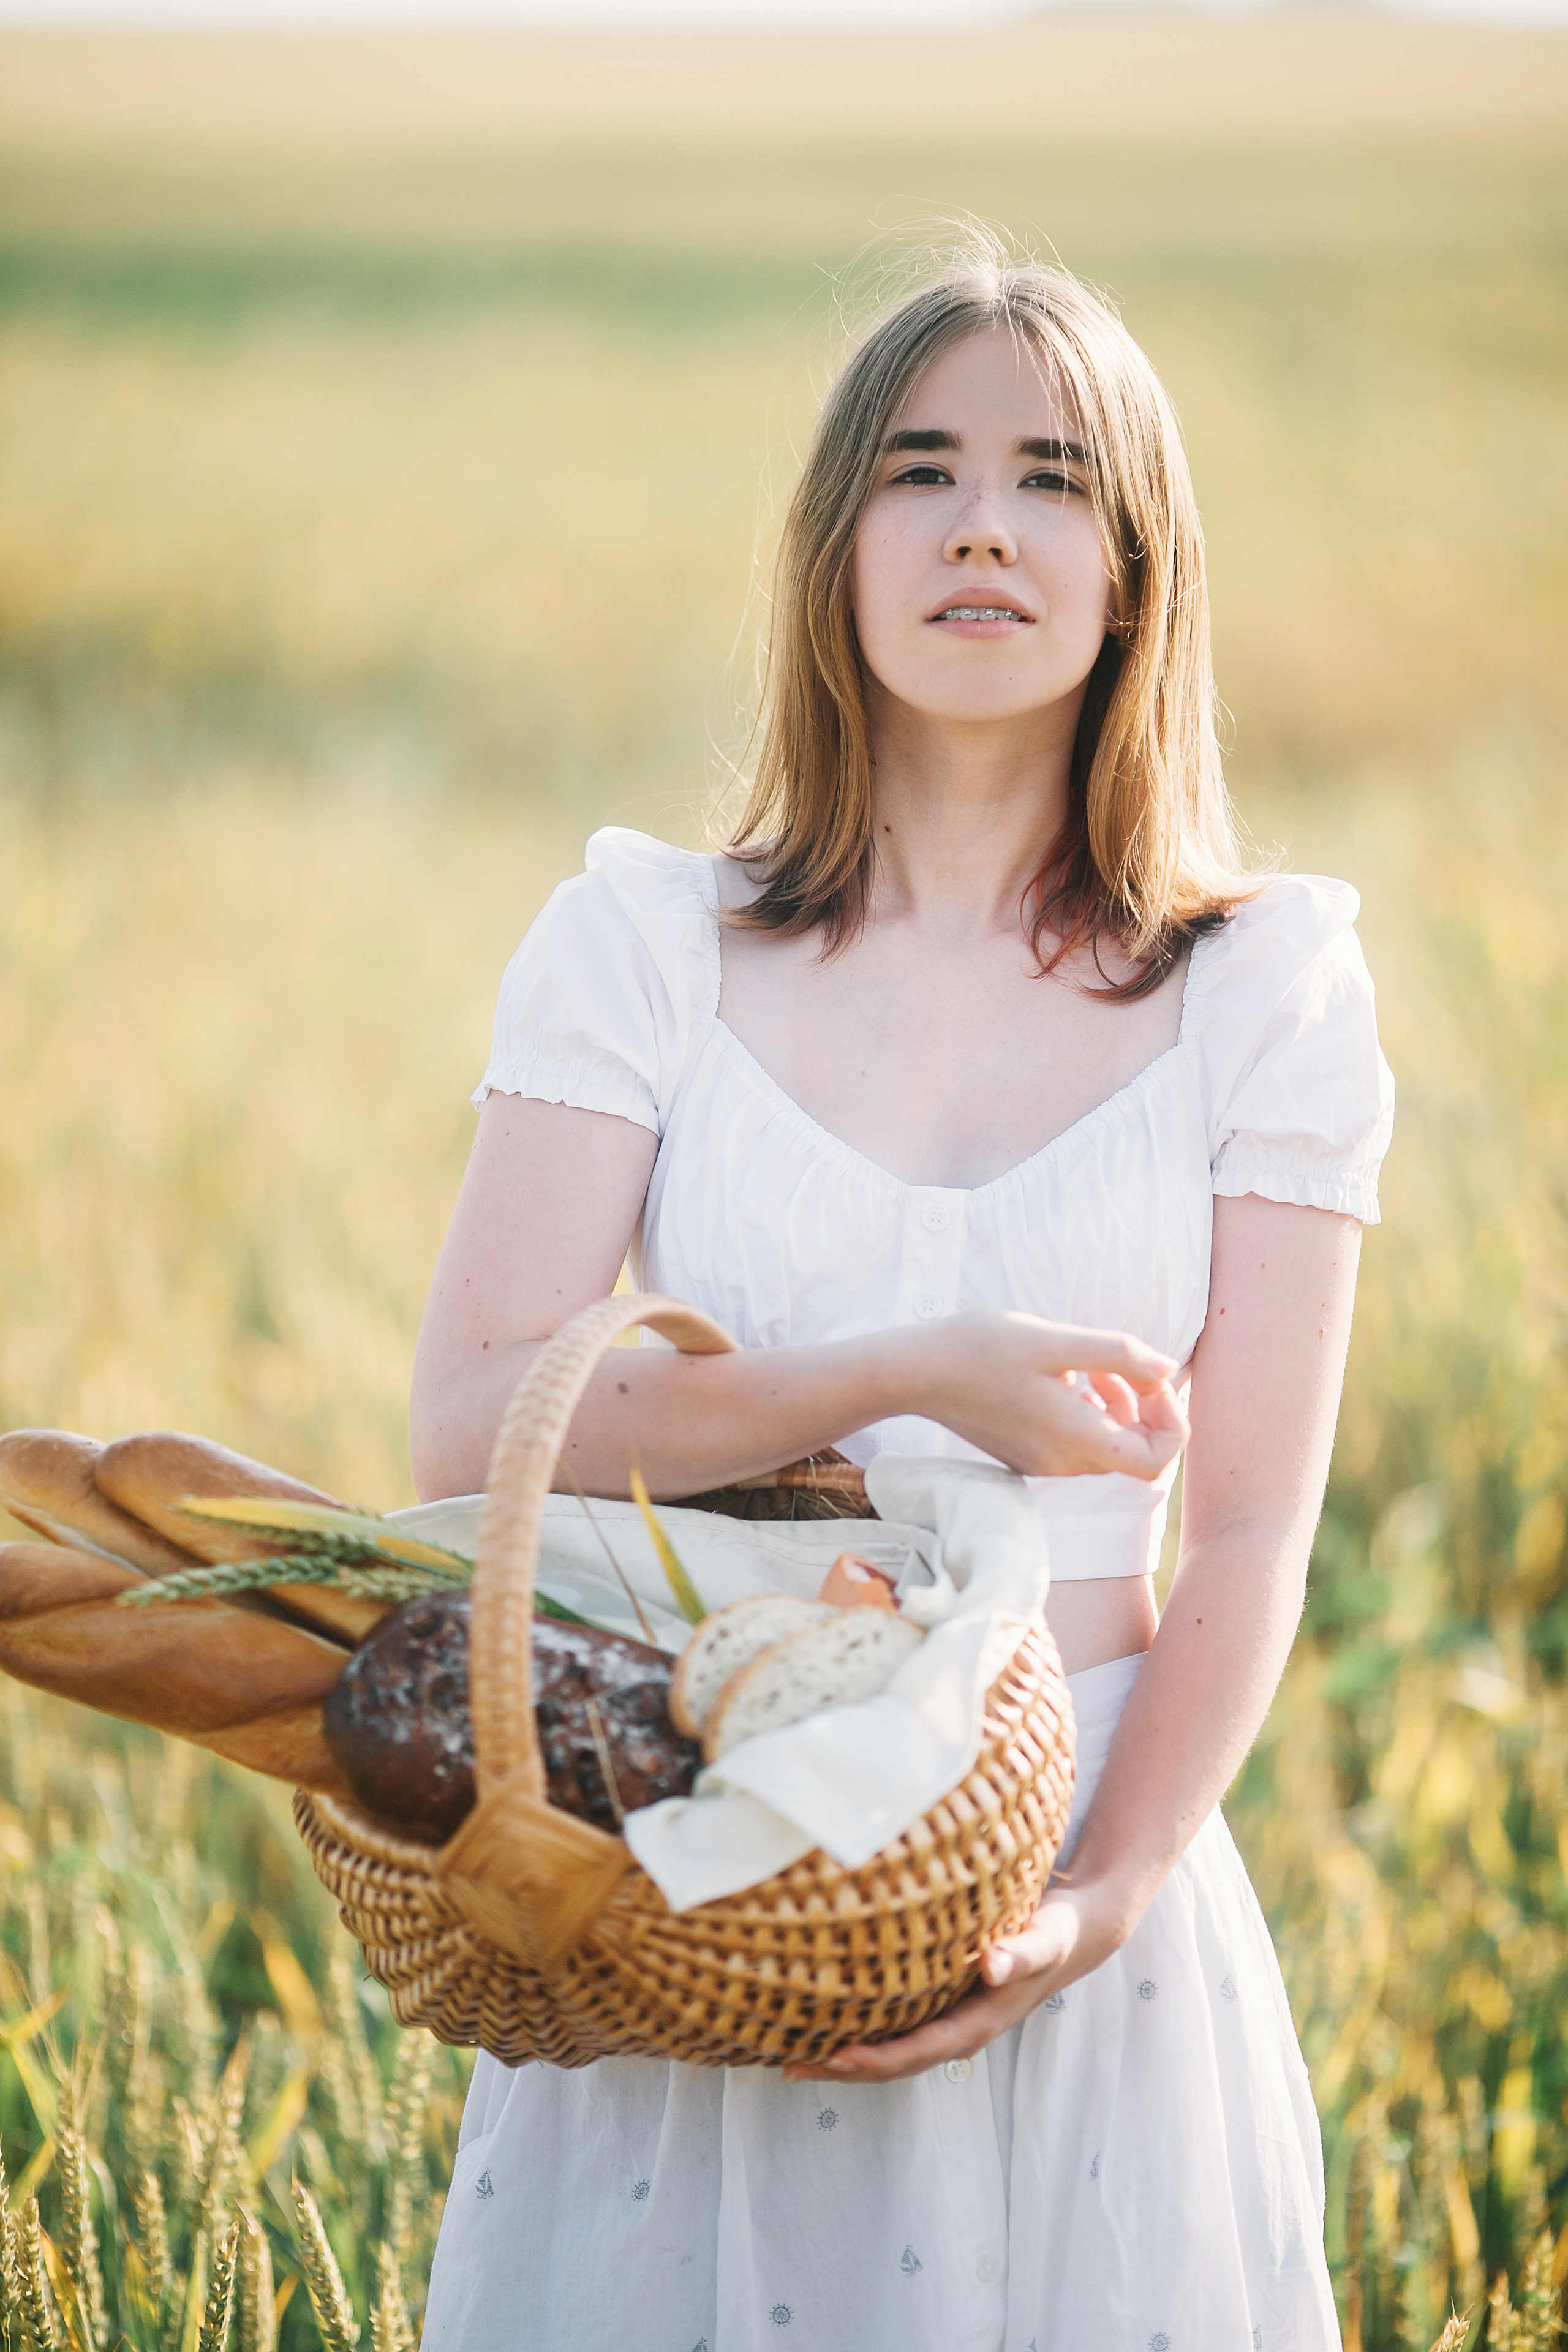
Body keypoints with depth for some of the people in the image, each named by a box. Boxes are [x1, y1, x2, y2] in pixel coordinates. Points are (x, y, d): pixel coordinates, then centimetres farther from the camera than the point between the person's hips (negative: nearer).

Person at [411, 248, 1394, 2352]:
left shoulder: (1266, 987, 1)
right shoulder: (641, 945, 0)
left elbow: (1251, 1535, -3)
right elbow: (470, 1430, -10)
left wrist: (1100, 1905, -17)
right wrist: (913, 1374, -19)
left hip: (1077, 1864, 0)